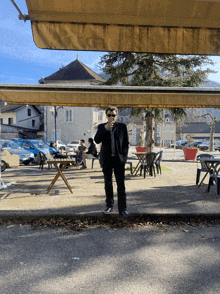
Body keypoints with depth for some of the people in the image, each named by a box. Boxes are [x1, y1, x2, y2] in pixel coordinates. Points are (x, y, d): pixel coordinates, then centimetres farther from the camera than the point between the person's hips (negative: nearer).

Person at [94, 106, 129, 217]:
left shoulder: (122, 126, 8)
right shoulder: (102, 127, 9)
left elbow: (126, 142, 9)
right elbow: (97, 140, -6)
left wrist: (124, 155, -2)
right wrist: (105, 129, -18)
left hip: (119, 159, -1)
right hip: (106, 159, 1)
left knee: (121, 184, -3)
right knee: (108, 183, 11)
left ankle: (122, 209, 2)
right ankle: (109, 205, 25)